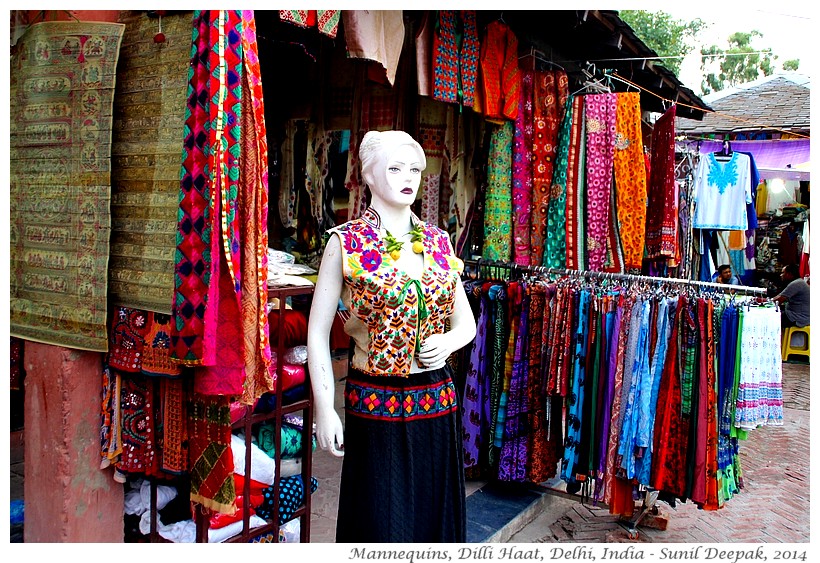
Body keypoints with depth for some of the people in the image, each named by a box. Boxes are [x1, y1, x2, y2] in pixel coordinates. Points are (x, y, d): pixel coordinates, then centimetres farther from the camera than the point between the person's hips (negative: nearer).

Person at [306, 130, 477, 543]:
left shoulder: (439, 241, 7)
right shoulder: (346, 242, -5)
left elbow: (466, 322, 14)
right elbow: (317, 332, -6)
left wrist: (447, 342, -8)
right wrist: (324, 409, -10)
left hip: (437, 397, 4)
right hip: (374, 401, -4)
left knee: (434, 516, 14)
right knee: (379, 523, 7)